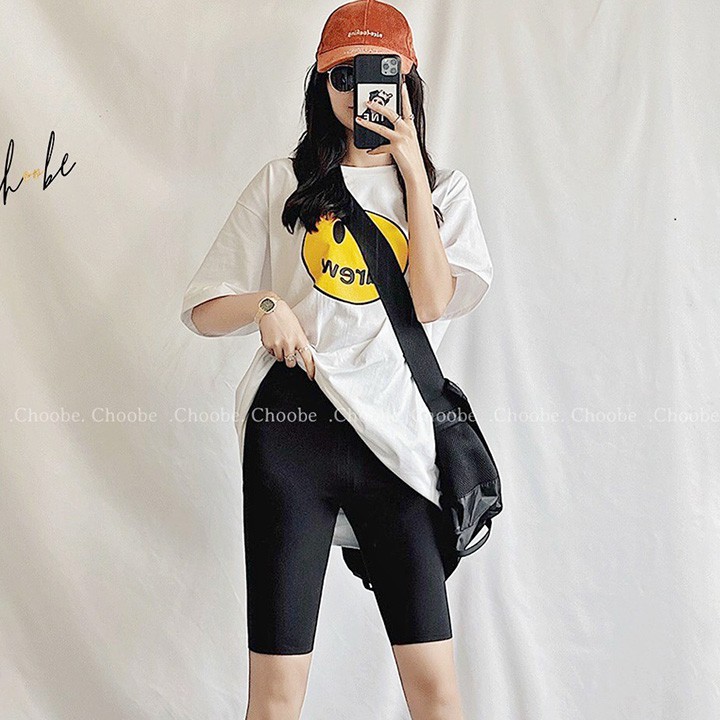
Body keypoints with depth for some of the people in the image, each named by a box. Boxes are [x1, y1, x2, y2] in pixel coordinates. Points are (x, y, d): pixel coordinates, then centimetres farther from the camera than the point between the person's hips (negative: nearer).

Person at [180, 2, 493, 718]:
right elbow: (204, 310, 11)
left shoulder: (443, 189, 13)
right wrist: (265, 303, -10)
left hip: (394, 435, 0)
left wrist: (411, 170, -3)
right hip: (292, 425, 0)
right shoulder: (282, 182, 12)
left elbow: (430, 303, -5)